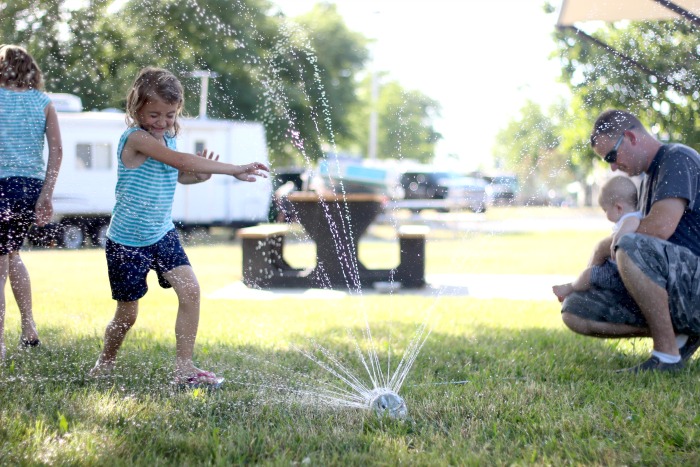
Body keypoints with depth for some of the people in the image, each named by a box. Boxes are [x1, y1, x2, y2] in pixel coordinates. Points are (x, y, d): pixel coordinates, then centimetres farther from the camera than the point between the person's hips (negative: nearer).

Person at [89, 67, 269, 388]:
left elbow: (178, 175, 20)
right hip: (127, 241, -6)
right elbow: (181, 160, -32)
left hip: (162, 234, 6)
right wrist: (234, 169, -34)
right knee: (127, 313, 5)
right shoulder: (136, 138, -21)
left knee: (190, 289, -13)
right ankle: (104, 364, 33)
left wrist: (201, 175, -5)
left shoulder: (167, 137, 4)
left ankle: (184, 369, -5)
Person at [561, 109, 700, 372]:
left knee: (631, 249, -37)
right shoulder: (649, 179, 23)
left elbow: (661, 227, -24)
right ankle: (679, 333, 0)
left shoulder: (679, 159, -8)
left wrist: (606, 247, -7)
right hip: (670, 291, 9)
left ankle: (667, 353, -23)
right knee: (574, 312, -5)